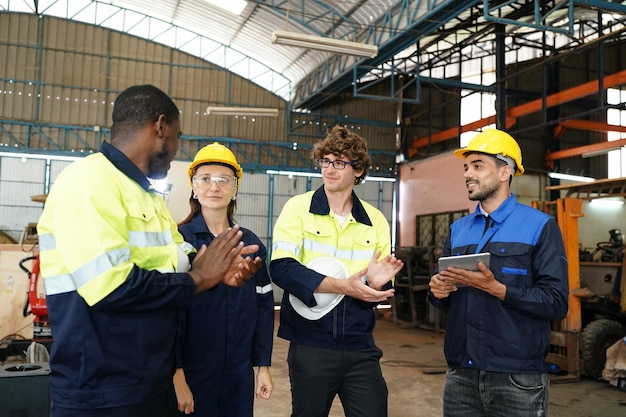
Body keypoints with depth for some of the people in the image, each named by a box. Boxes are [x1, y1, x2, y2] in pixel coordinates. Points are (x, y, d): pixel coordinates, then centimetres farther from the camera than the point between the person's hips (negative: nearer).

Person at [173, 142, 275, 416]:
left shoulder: (252, 244, 5)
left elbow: (263, 307, 7)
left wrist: (263, 366, 6)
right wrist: (176, 374, -14)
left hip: (240, 373, 4)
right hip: (191, 372, -4)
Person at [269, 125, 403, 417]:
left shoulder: (375, 220, 6)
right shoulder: (298, 208, -4)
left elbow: (382, 288, 8)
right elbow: (281, 268, -16)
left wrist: (376, 283, -16)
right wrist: (342, 286, -24)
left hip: (360, 348, 2)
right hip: (309, 346, -2)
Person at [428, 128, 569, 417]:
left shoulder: (540, 226, -6)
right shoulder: (458, 229, 10)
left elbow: (556, 303, -14)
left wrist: (494, 288, -21)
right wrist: (438, 291, -6)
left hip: (517, 379, -4)